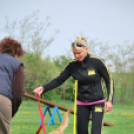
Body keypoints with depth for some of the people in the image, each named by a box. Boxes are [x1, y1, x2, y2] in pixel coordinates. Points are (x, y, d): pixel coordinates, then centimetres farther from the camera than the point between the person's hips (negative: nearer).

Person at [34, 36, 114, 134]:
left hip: (97, 103, -4)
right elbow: (59, 80, 0)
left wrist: (109, 100, -11)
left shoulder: (97, 62, -11)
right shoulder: (73, 65, -1)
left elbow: (109, 81, -3)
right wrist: (44, 88, -16)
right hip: (82, 104, 4)